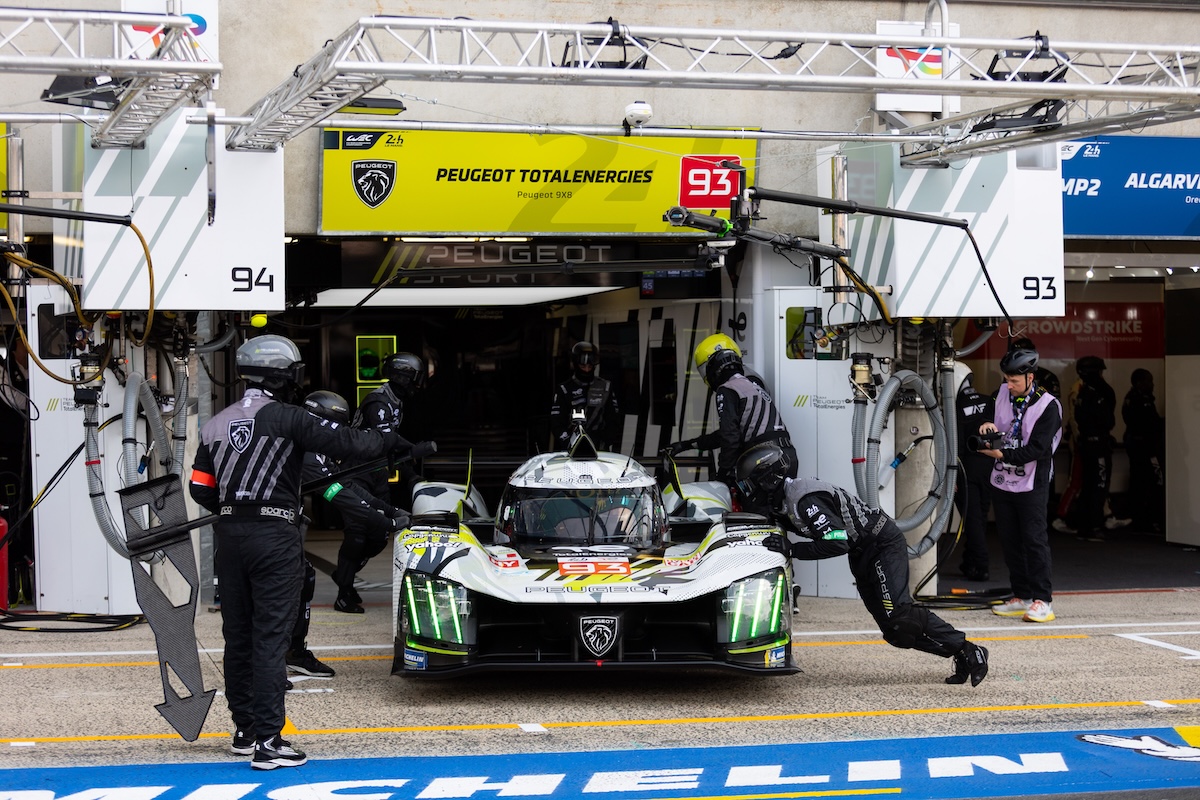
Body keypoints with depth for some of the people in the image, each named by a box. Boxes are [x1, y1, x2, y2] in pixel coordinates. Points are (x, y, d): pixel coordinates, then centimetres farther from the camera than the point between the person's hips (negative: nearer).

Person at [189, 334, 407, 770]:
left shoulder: (215, 425, 10)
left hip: (230, 535, 6)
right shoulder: (286, 418, -9)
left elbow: (201, 488, 12)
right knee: (270, 638, -5)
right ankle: (267, 741, -7)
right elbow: (344, 442, -11)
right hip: (275, 537, -6)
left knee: (238, 635, 14)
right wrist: (390, 442, 6)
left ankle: (245, 729, 23)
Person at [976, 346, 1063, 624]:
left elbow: (1038, 449, -18)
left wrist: (1003, 454, -24)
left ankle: (1042, 600, -5)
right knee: (1010, 542, 9)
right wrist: (988, 426, -7)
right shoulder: (1002, 394, 4)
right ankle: (1022, 597, 18)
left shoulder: (1047, 405, -13)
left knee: (1034, 540, -8)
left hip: (1031, 484, -6)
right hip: (1002, 481, 6)